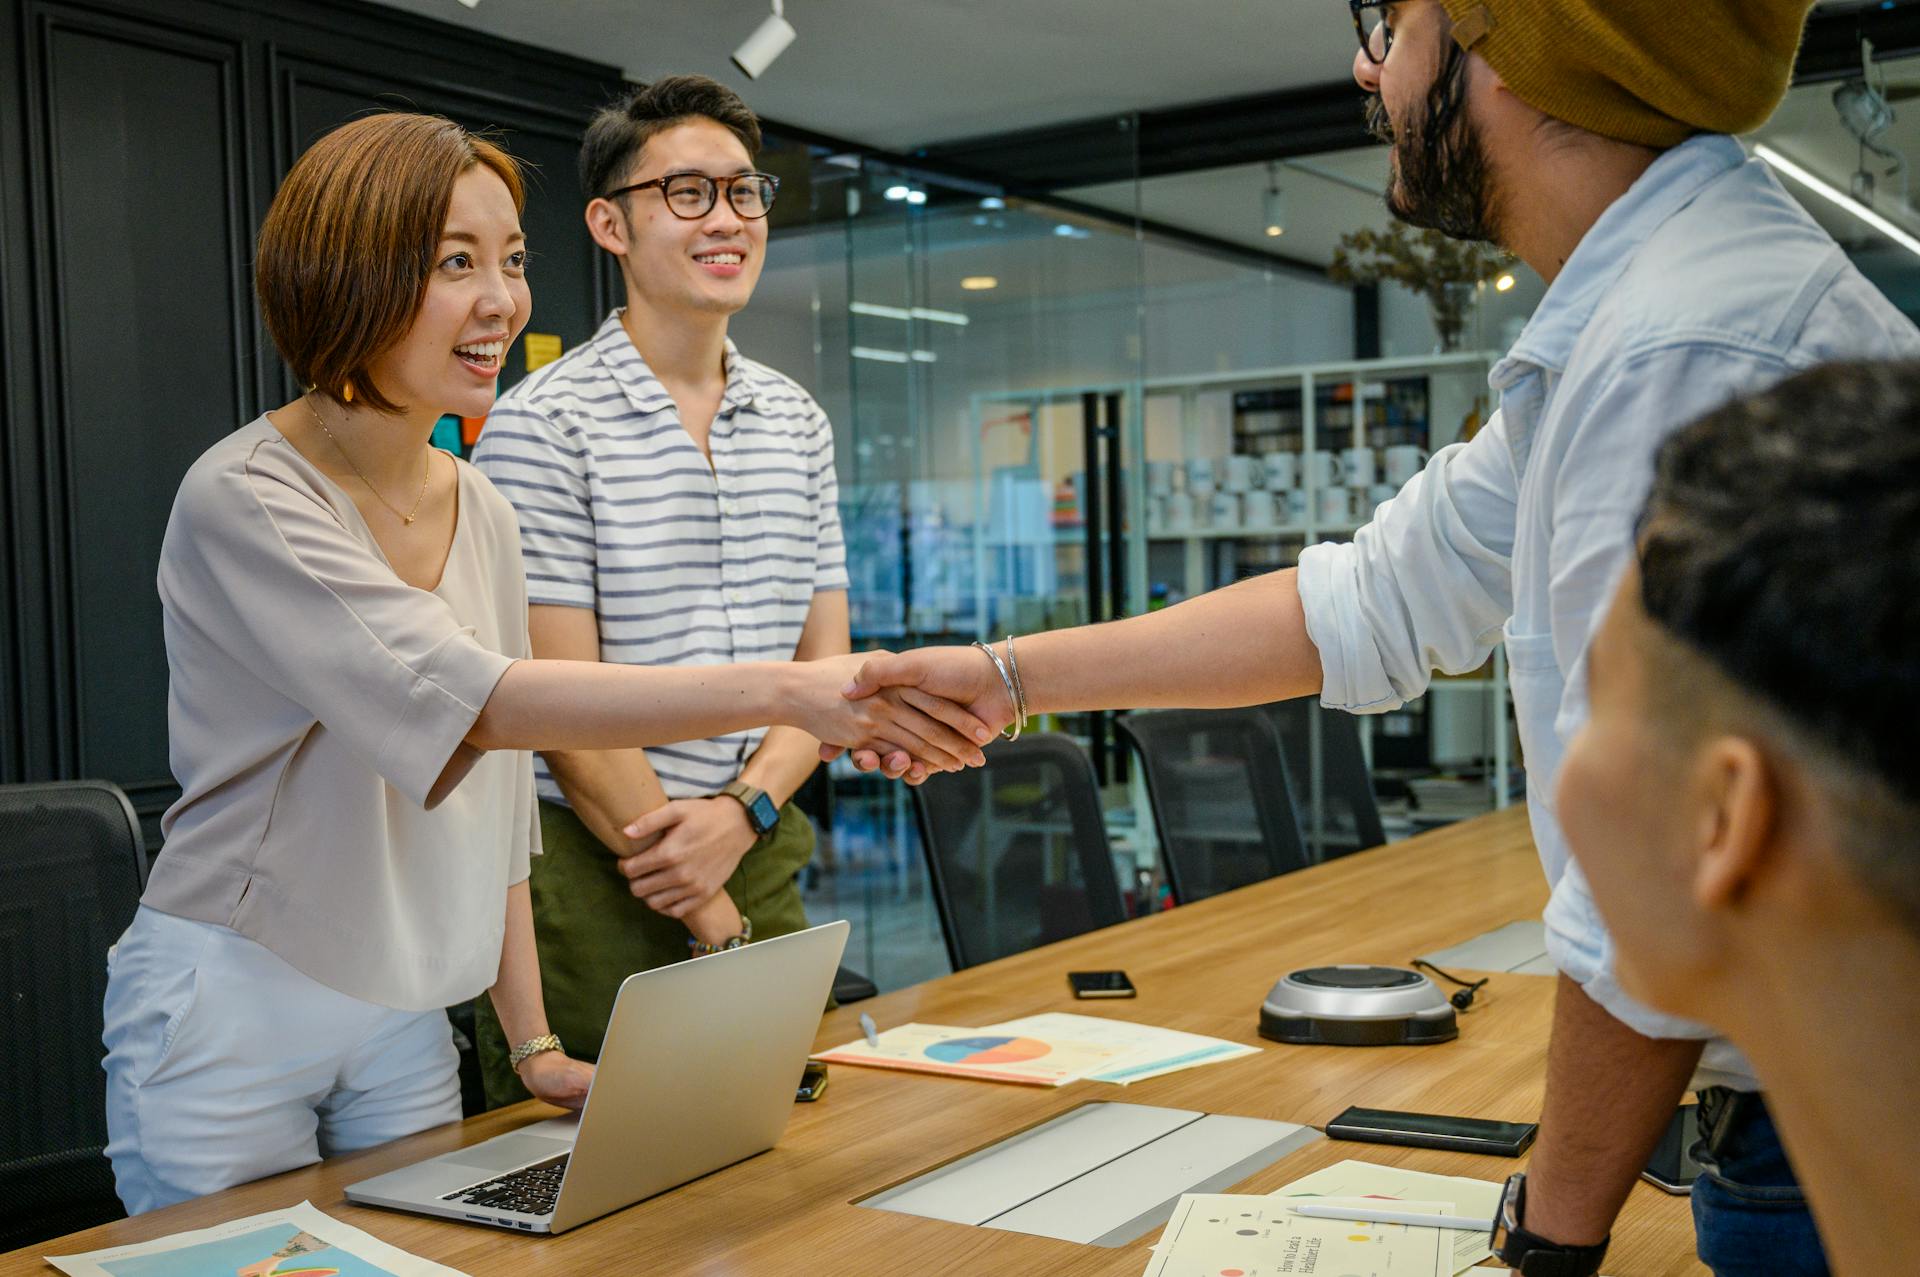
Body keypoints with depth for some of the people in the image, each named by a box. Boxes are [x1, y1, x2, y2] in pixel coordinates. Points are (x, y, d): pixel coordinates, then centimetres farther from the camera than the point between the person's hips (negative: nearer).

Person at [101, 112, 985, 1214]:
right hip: (228, 1010, -6)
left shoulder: (485, 515, 5)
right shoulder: (242, 500, -18)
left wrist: (536, 1044, 6)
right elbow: (473, 700, -32)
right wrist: (782, 689, -40)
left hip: (406, 1016, 6)